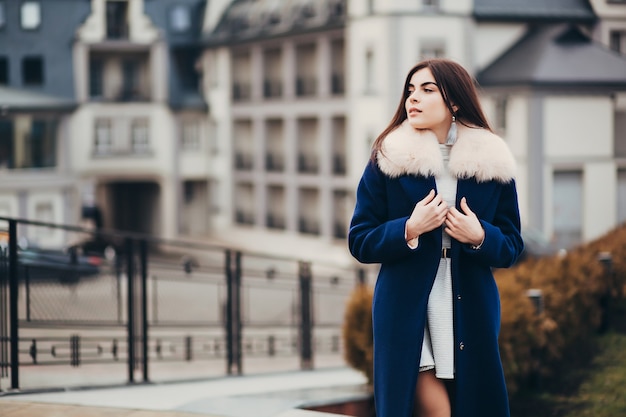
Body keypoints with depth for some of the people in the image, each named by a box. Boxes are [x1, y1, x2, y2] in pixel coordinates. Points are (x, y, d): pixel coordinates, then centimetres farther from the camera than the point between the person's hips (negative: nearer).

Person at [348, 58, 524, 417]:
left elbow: (512, 247, 7)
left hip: (471, 315, 2)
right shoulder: (388, 160, 0)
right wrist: (409, 229, -17)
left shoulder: (494, 163, 4)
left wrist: (480, 237, -13)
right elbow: (360, 242, -1)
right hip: (407, 314, -2)